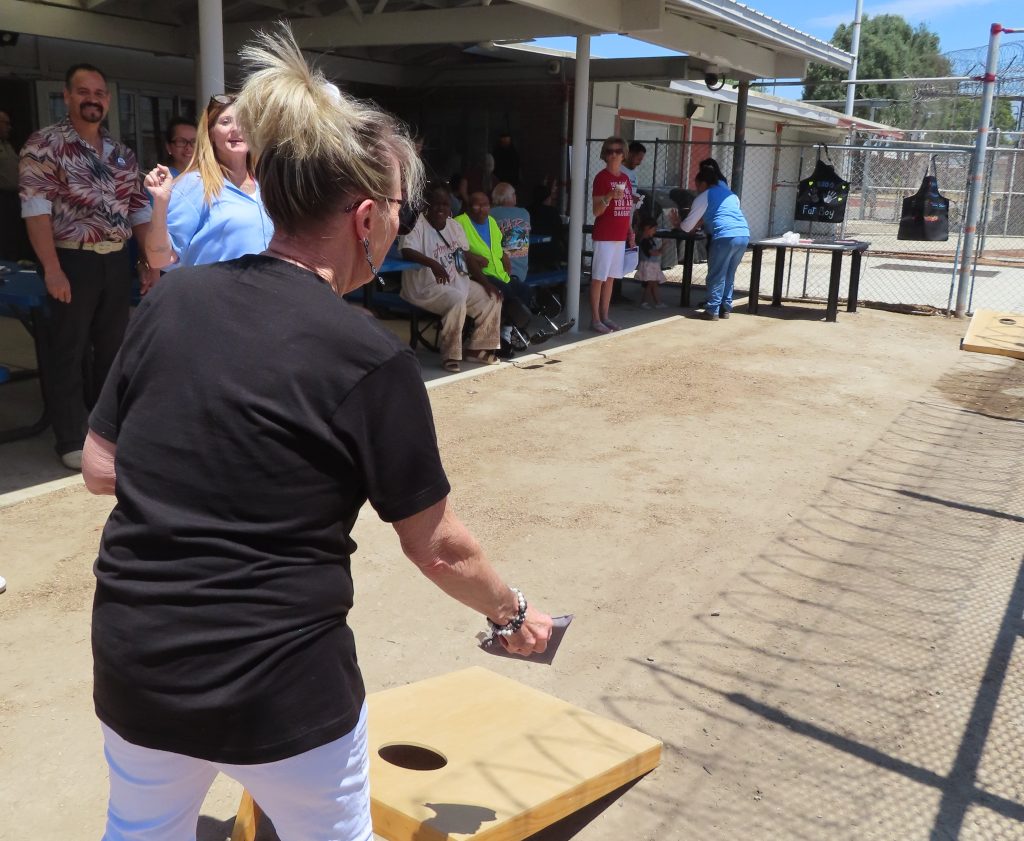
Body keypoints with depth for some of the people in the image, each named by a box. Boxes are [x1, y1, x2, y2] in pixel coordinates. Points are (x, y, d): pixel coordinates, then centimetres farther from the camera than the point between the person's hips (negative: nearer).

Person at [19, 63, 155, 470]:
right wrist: (52, 269, -22)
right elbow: (35, 208, -15)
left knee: (113, 347, 14)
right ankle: (71, 441, 10)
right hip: (72, 263, -6)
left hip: (117, 262, 6)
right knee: (69, 352, 1)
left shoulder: (122, 153, 11)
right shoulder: (44, 144, -7)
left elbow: (140, 210, 14)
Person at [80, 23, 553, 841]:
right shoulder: (370, 357, -17)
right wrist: (513, 613, 10)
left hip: (134, 665, 5)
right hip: (280, 685, -4)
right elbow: (439, 548, -7)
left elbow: (101, 469, 7)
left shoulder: (169, 302, -3)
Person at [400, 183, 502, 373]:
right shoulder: (417, 225, -13)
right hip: (426, 287, -8)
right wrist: (433, 263, -45)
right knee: (457, 299, -35)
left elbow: (467, 257, 15)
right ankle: (451, 355, -23)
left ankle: (477, 348, 12)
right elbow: (406, 251, -30)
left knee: (492, 298, 3)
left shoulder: (455, 226, 11)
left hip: (458, 282, 8)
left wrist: (485, 282, 5)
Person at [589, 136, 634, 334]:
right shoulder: (601, 177, -8)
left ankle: (604, 316, 17)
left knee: (611, 277, 10)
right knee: (598, 278, -4)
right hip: (604, 236, -7)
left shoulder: (625, 178, 12)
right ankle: (595, 319, 0)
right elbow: (596, 211, -12)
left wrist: (630, 231, 16)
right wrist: (609, 196, -28)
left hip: (620, 236, 7)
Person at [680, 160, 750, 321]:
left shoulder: (704, 197, 7)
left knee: (717, 275, 1)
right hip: (744, 235, 7)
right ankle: (726, 308, 20)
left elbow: (687, 226, 8)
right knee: (729, 274, 16)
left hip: (725, 237, -7)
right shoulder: (730, 194, 27)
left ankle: (712, 310, 2)